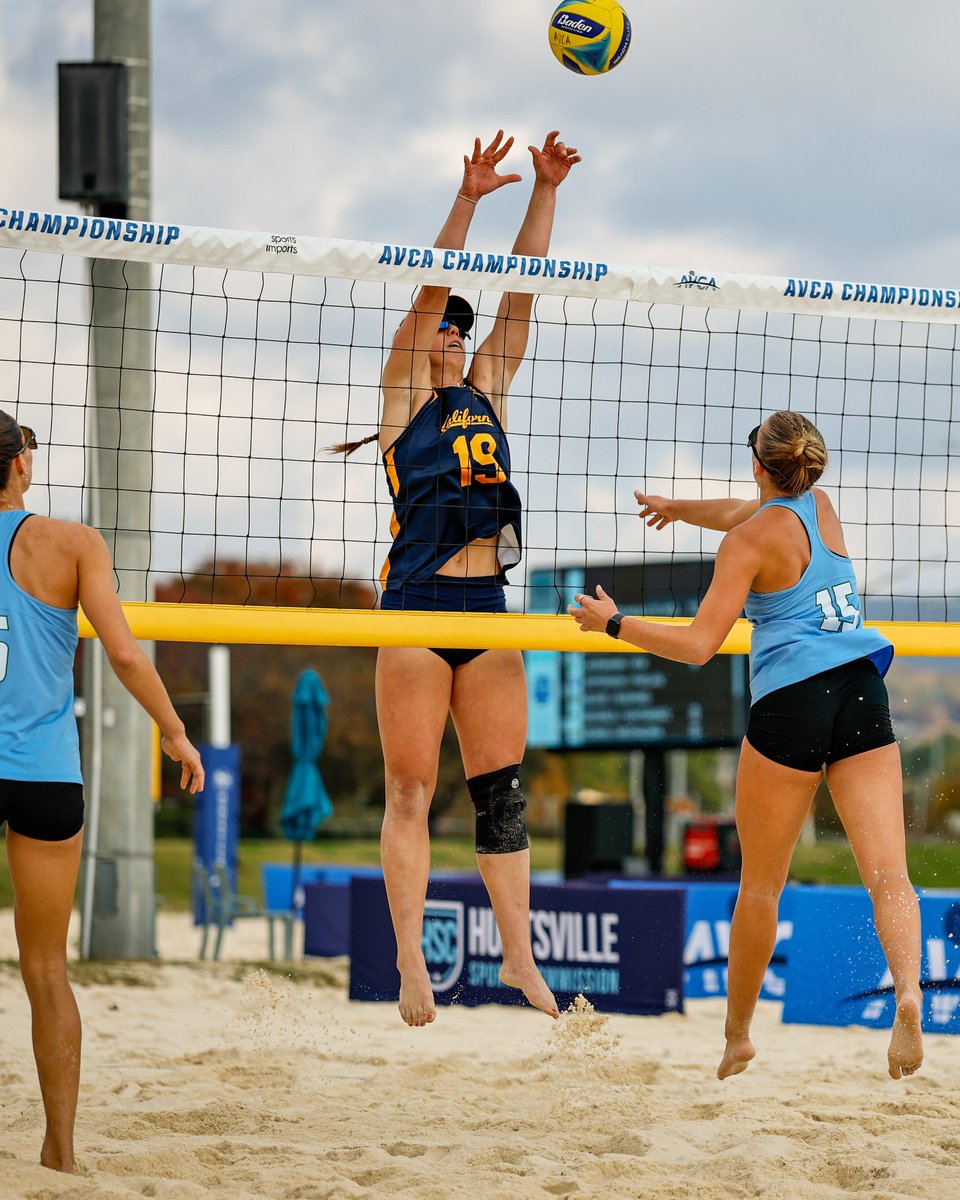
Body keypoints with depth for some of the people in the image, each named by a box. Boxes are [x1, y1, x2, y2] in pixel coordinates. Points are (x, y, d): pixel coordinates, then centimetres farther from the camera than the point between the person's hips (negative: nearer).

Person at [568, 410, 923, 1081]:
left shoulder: (751, 542, -4)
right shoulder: (820, 506, 14)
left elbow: (698, 646, -7)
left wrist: (613, 623, 5)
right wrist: (678, 509, 54)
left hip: (791, 701, -5)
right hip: (863, 696, 5)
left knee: (761, 885, 10)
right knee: (888, 870, -8)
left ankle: (738, 1034, 23)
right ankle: (909, 992, -33)